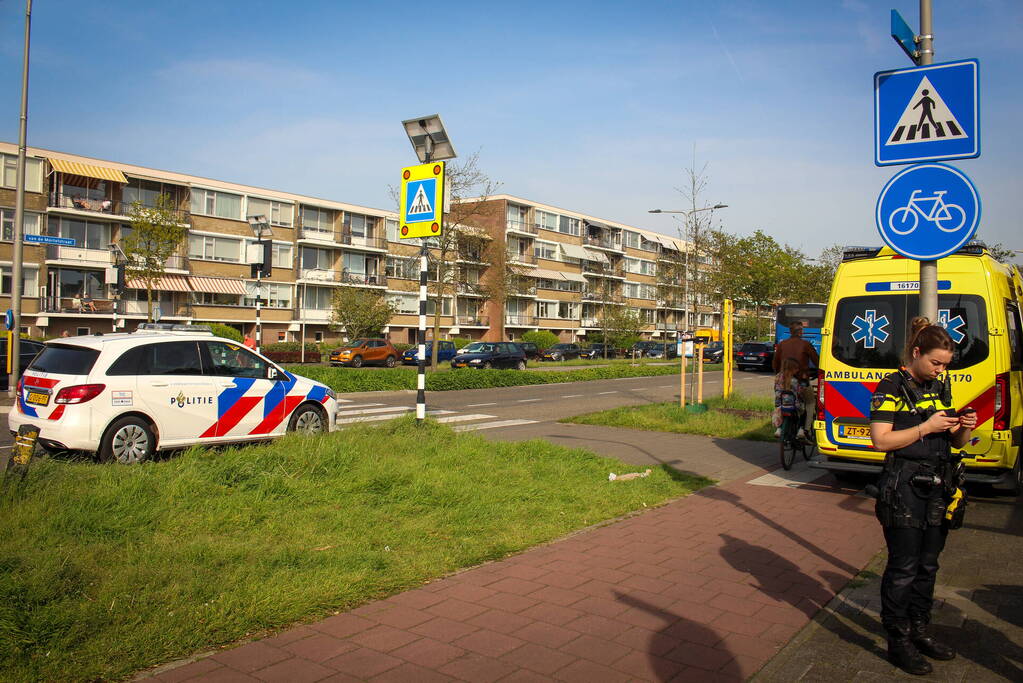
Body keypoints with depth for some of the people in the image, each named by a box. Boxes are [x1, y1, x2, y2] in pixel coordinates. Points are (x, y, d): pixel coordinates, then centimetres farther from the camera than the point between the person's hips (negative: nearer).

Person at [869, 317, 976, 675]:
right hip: (903, 490, -7)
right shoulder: (891, 387, -9)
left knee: (928, 565, 16)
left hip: (937, 488, 7)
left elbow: (956, 442, 18)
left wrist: (964, 427, -4)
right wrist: (926, 427, -19)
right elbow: (881, 440, -17)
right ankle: (898, 641, 11)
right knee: (903, 568, 0)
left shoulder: (940, 387, 12)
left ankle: (919, 631, 31)